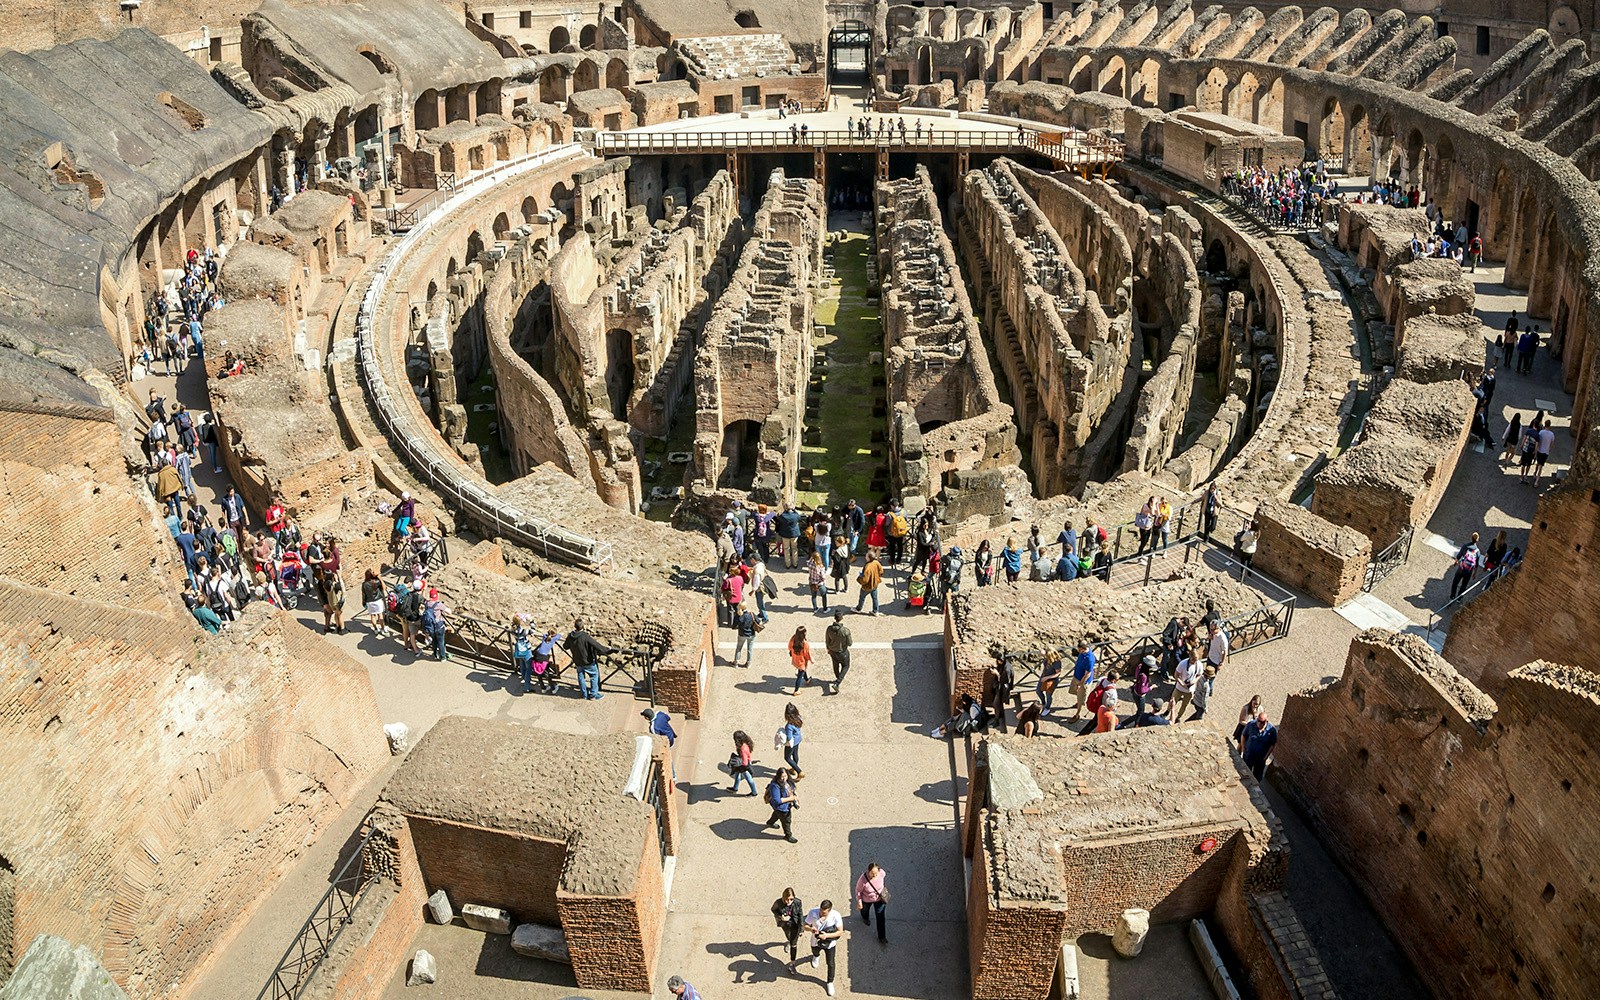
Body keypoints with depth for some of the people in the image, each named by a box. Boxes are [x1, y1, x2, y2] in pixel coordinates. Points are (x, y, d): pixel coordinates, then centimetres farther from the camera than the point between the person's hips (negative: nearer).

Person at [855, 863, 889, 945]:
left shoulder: (882, 873, -32)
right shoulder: (863, 879, -42)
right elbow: (858, 891, -22)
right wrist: (859, 902, -16)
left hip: (879, 899, 1)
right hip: (867, 900, -1)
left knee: (880, 917, 13)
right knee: (865, 910, 32)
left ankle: (882, 937, 36)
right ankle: (865, 918, 70)